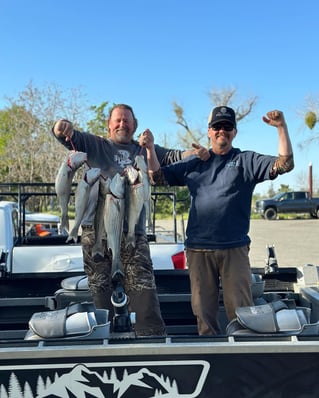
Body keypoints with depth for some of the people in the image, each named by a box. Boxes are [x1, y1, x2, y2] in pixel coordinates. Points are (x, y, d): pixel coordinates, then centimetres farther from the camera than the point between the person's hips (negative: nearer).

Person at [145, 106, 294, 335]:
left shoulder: (247, 161, 7)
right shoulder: (194, 163, 14)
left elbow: (284, 164, -4)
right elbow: (158, 177, 14)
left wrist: (282, 127, -14)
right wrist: (150, 148, 1)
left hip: (234, 248, -2)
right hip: (198, 249, 3)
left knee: (240, 309, 0)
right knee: (203, 310, 9)